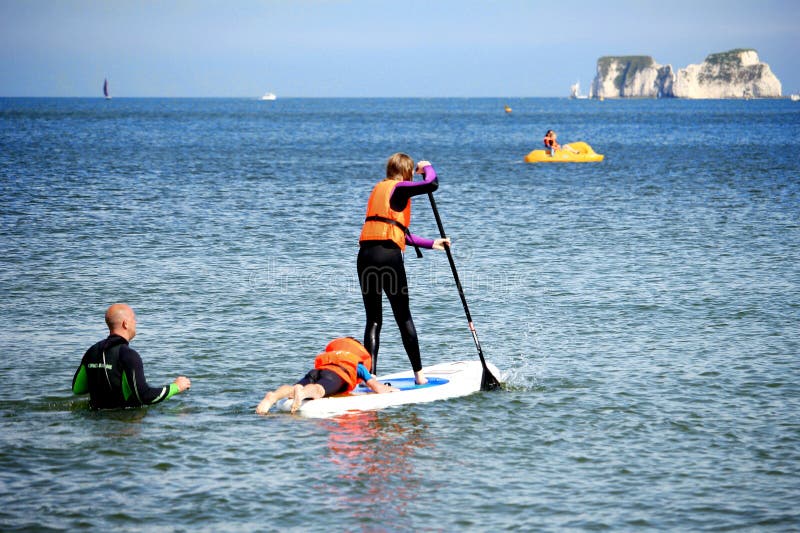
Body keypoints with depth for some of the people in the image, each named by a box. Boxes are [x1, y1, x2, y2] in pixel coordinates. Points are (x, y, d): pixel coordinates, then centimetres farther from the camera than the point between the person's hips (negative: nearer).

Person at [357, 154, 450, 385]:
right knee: (403, 318, 5)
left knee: (373, 319, 7)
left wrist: (431, 244, 30)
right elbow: (432, 184, -17)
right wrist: (427, 167, 7)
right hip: (388, 254, -6)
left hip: (365, 255, 6)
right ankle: (418, 373, 11)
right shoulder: (399, 188, 0)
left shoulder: (378, 188, 24)